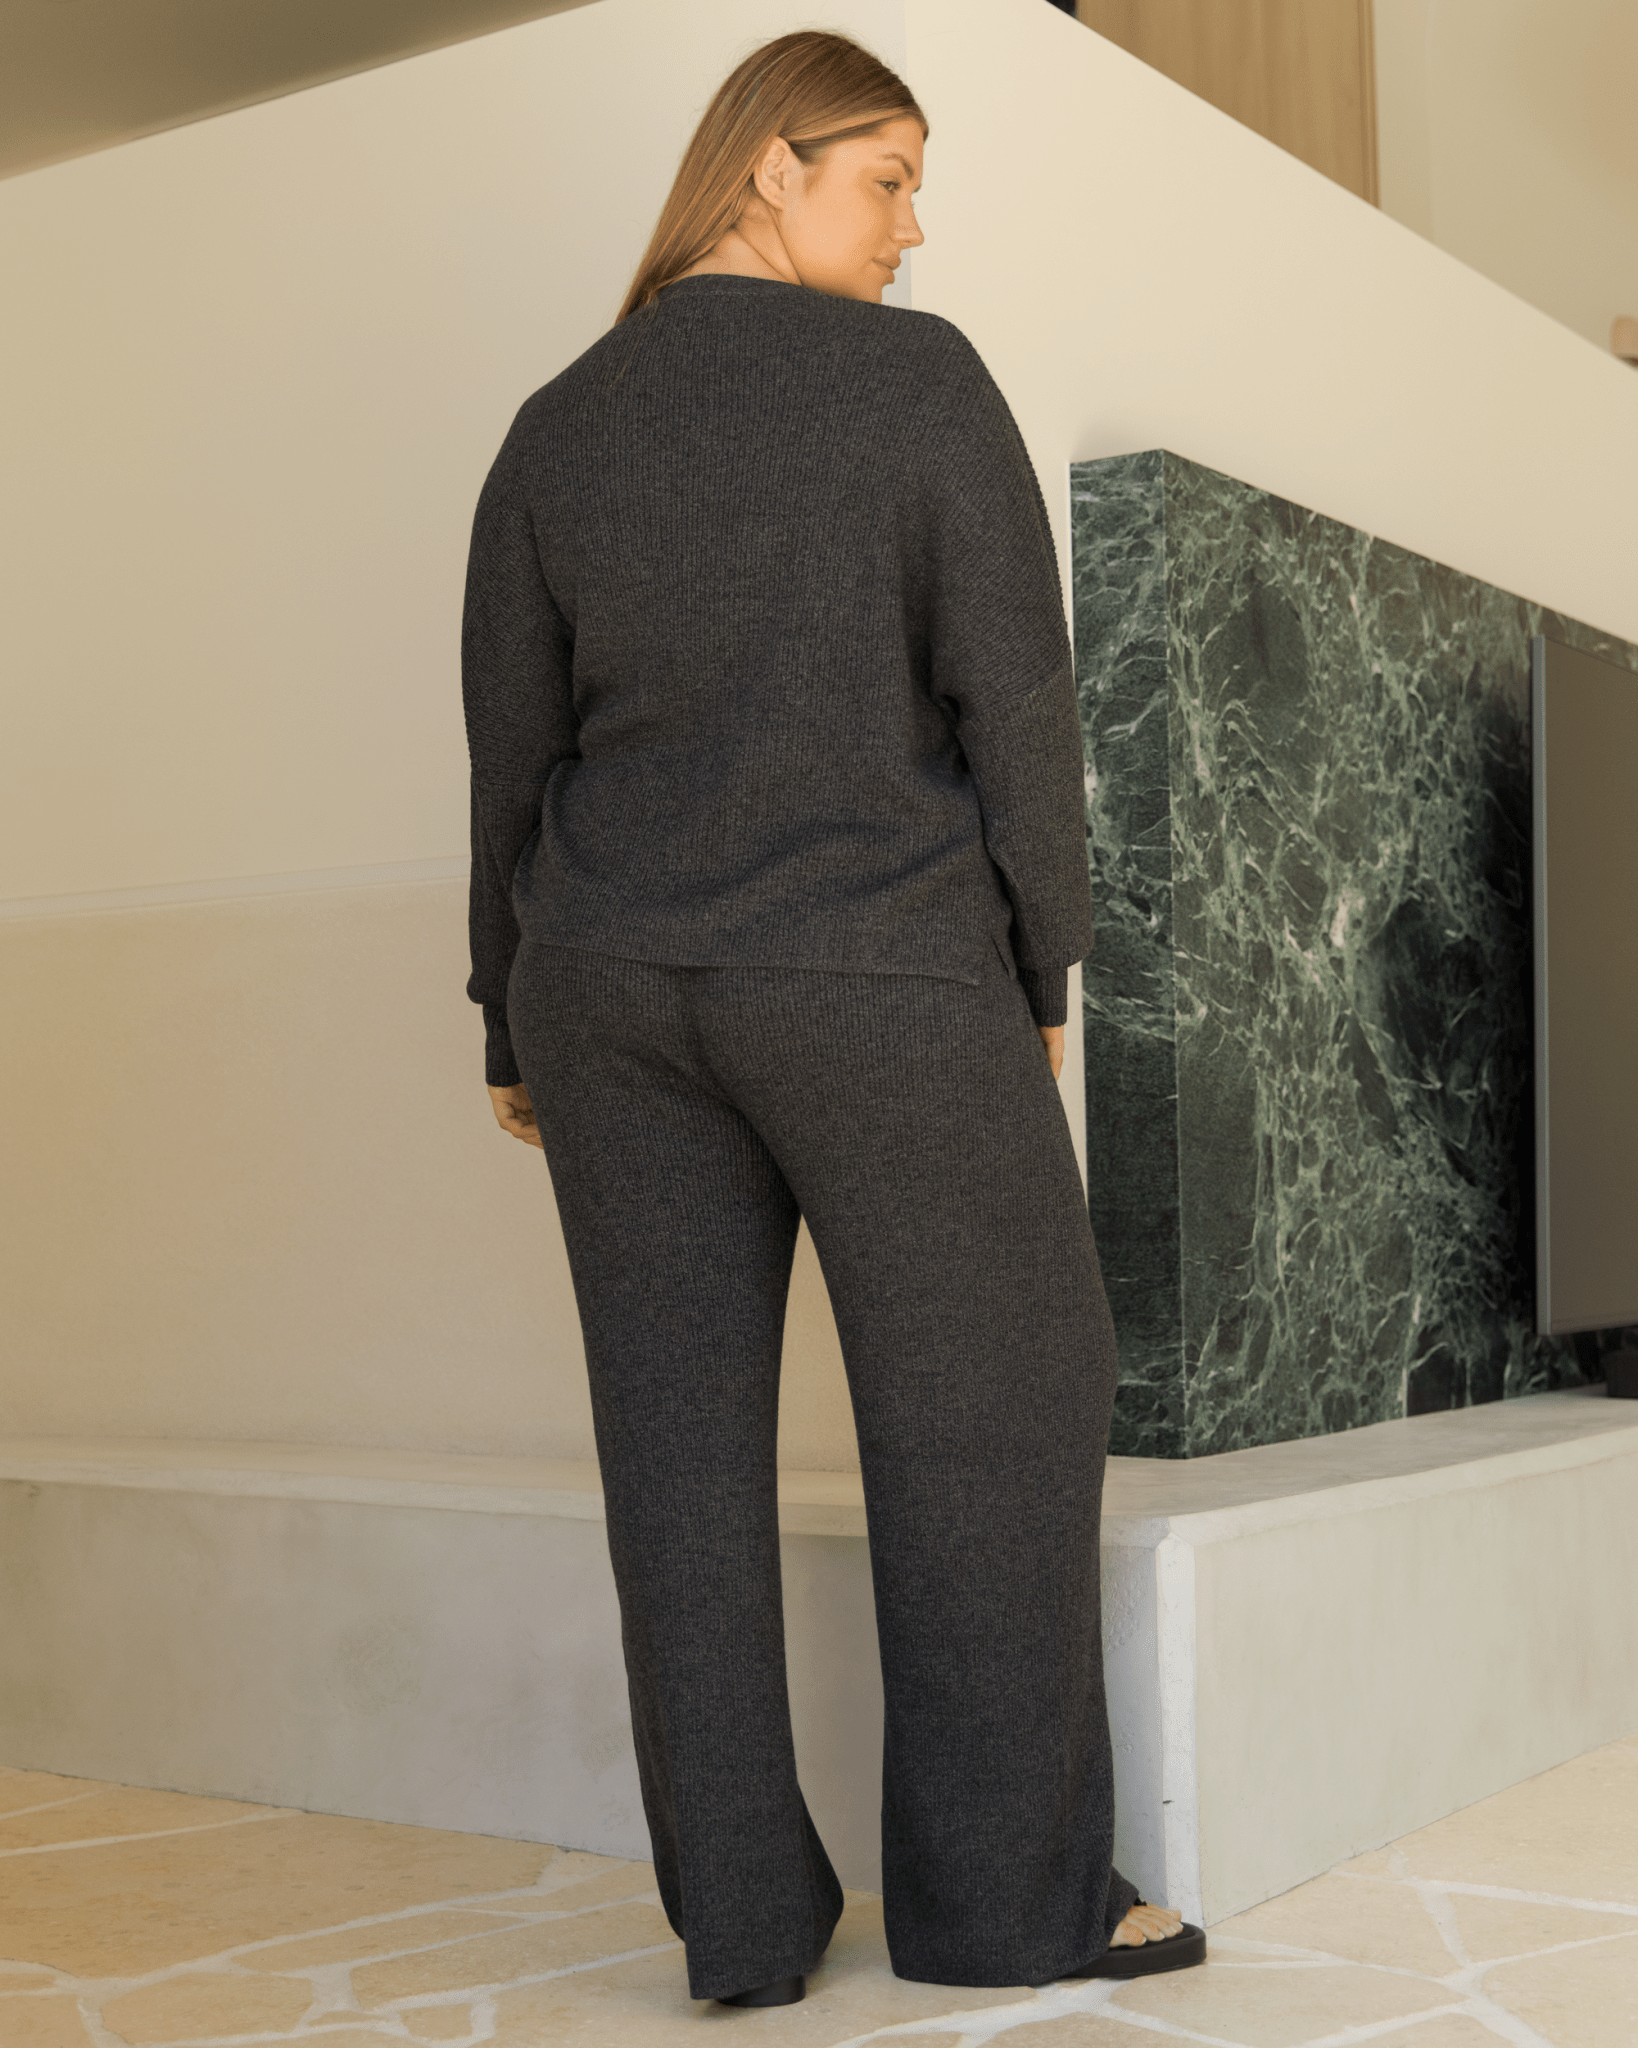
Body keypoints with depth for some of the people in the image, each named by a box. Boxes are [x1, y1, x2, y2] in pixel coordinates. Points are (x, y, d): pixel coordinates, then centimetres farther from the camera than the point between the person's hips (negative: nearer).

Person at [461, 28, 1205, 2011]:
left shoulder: (554, 430, 8)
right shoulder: (922, 376, -5)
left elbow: (513, 755, 9)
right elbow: (1013, 693, -7)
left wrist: (520, 1028, 16)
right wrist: (1038, 968, 3)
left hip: (622, 988, 5)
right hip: (875, 984, -5)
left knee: (685, 1439, 6)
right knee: (996, 1407, 5)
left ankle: (744, 1909, 9)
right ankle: (1009, 1886, 10)